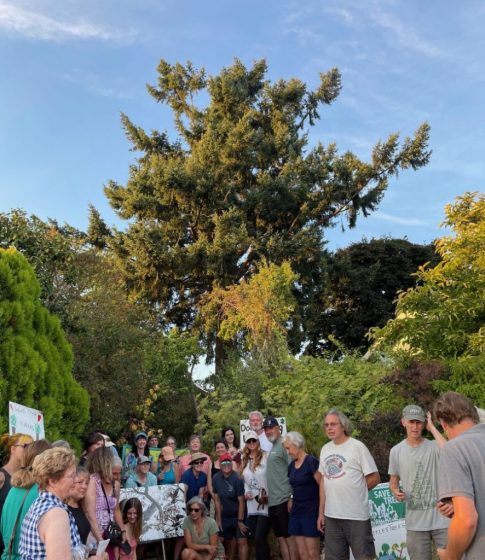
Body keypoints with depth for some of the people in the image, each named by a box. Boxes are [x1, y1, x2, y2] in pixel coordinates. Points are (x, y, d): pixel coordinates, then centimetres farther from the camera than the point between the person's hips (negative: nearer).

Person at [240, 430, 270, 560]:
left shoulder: (266, 457, -7)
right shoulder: (244, 461, 13)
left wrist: (268, 496, -14)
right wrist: (246, 492, 3)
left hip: (265, 504, -6)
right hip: (252, 505, 6)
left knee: (259, 538, -10)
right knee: (256, 539, 9)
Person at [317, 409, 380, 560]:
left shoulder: (357, 446, -8)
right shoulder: (325, 449, 10)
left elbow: (374, 478, -6)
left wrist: (354, 492, 2)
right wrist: (321, 512, 13)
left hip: (356, 516, -6)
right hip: (331, 516, 6)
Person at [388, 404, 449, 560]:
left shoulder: (434, 447, -6)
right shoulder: (396, 451, 3)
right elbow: (393, 480, 14)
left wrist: (432, 427, -19)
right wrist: (396, 492, -9)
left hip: (441, 519, -2)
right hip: (415, 522, 3)